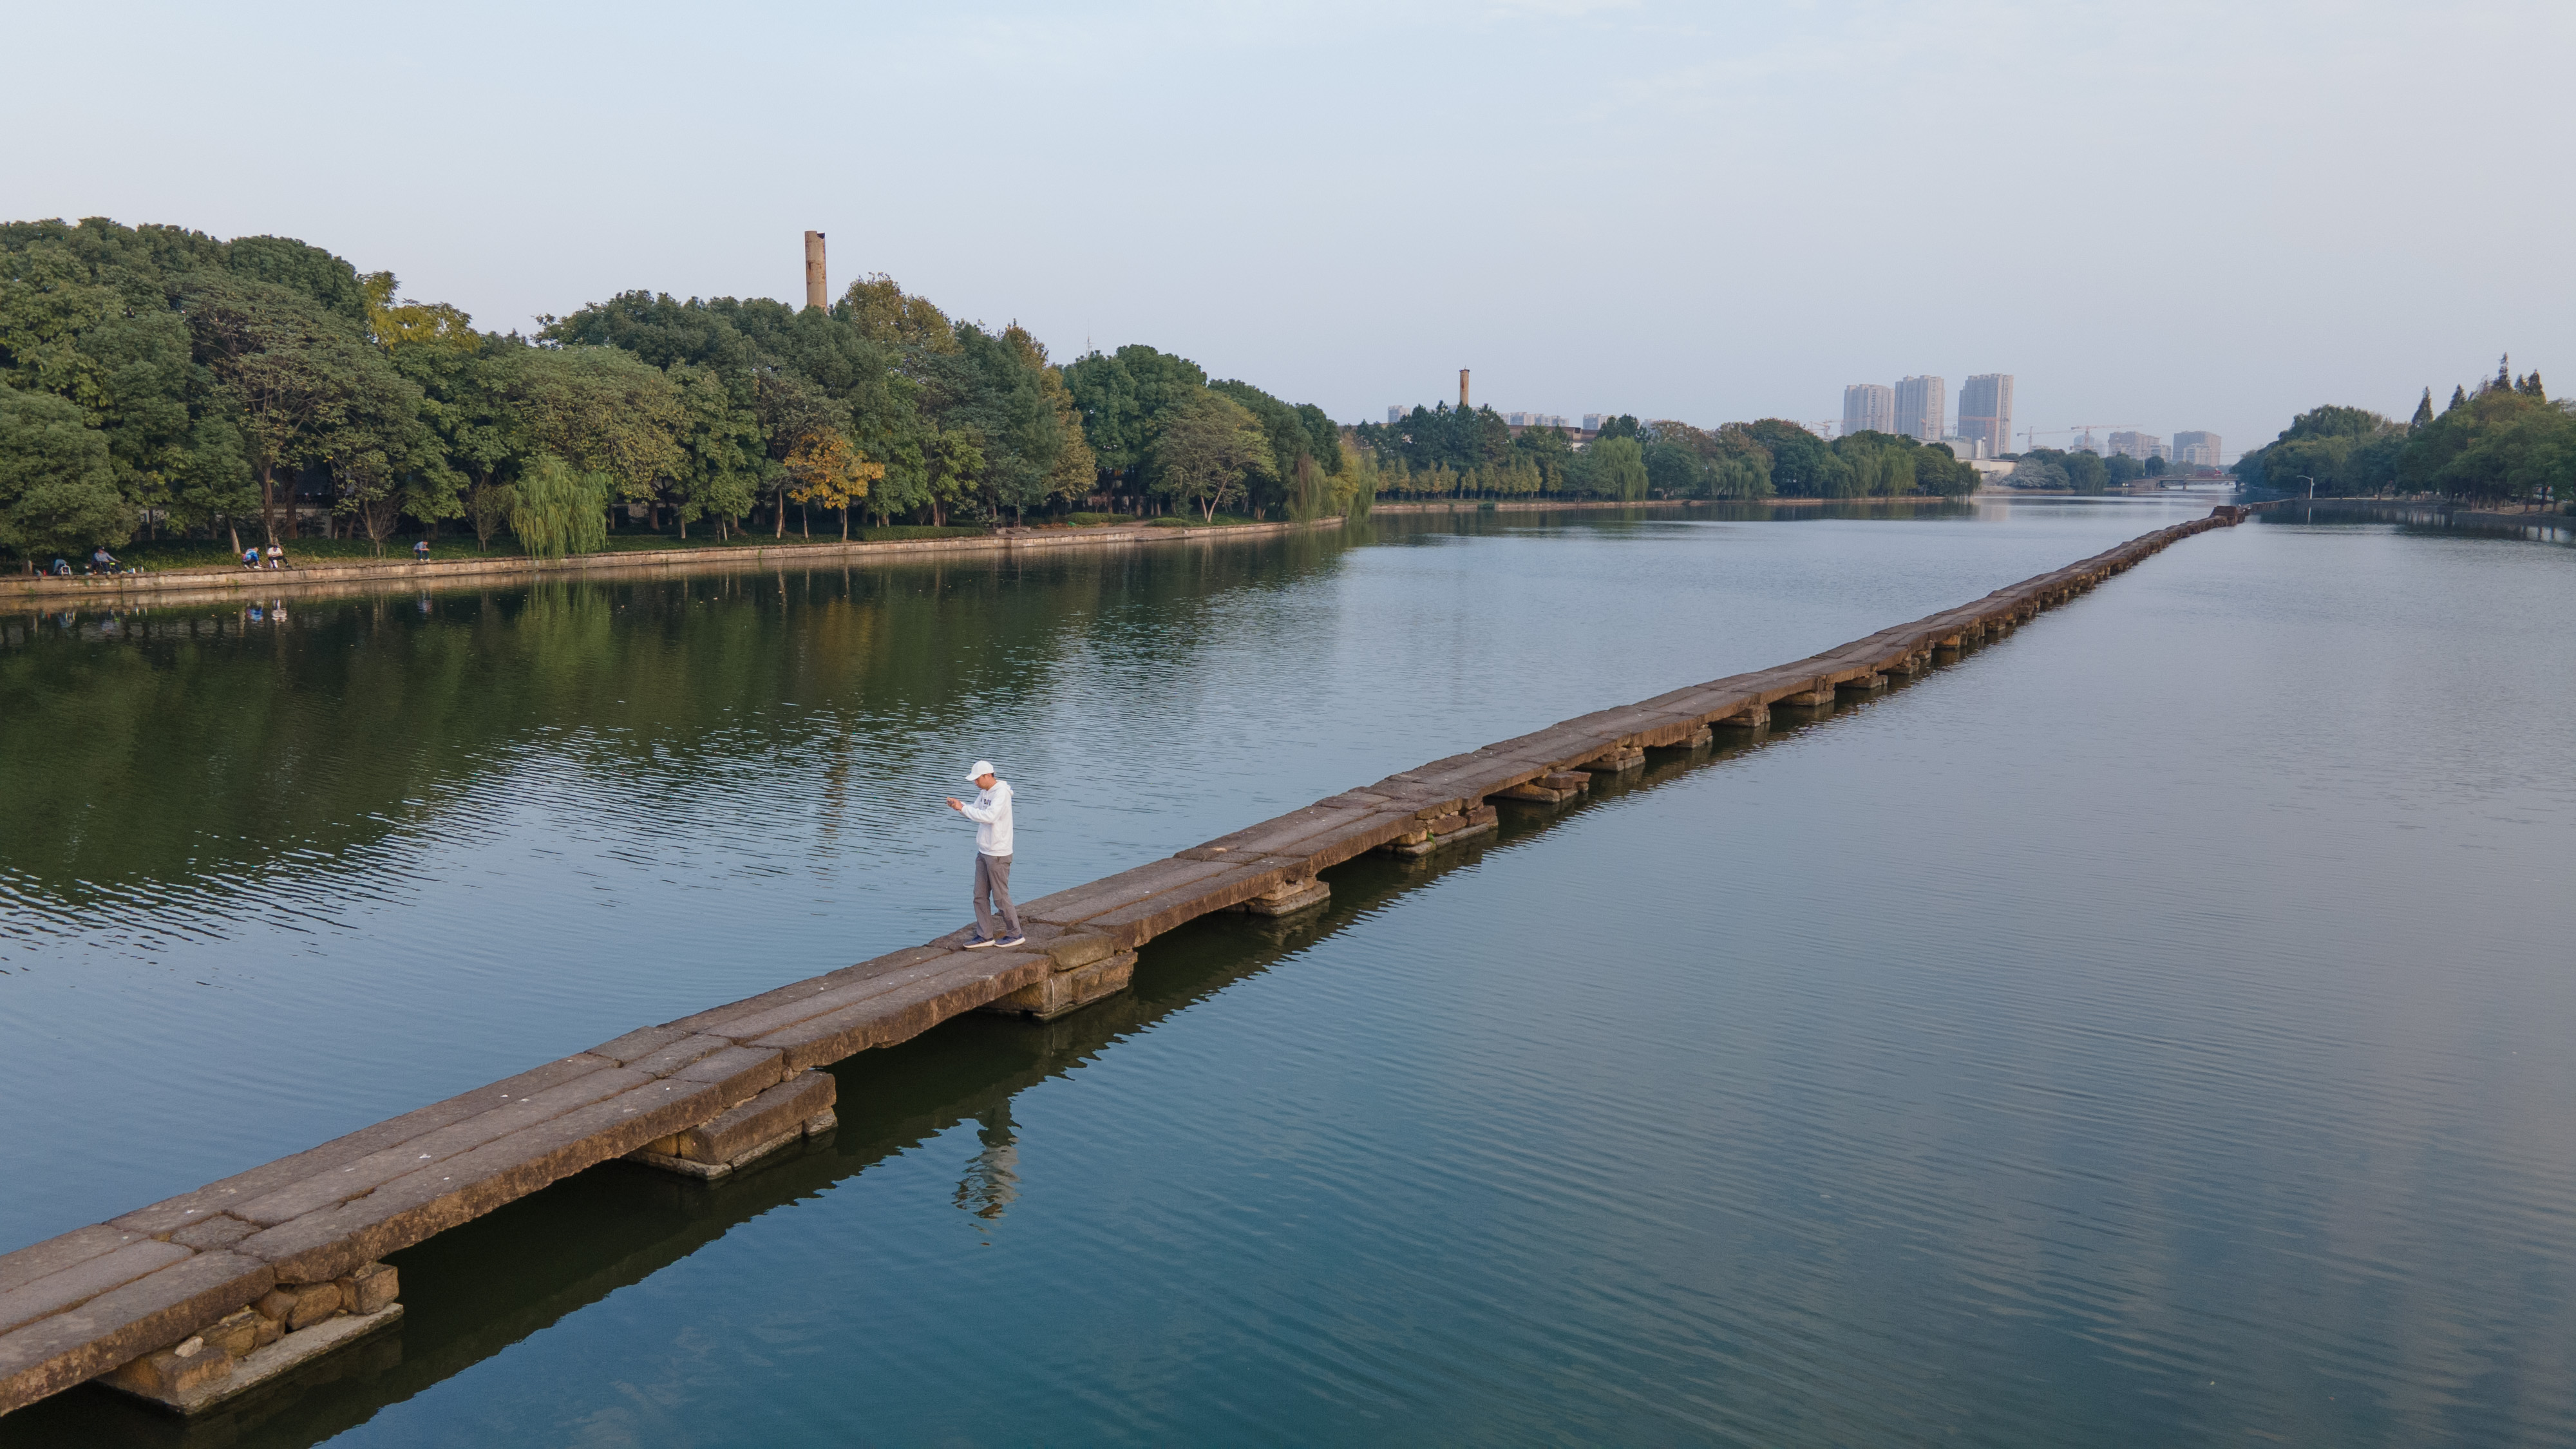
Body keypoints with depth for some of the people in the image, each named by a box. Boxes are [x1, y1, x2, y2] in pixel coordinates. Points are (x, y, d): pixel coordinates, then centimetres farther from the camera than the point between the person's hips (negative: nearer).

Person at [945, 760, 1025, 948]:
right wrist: (959, 805, -7)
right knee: (980, 896, 10)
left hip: (998, 855, -9)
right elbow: (976, 813, 12)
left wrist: (963, 808, -25)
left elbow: (989, 816, -30)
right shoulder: (984, 792, 9)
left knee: (1000, 897, 0)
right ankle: (985, 936, 17)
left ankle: (1015, 935, 12)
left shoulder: (1001, 793, -19)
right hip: (983, 852, 9)